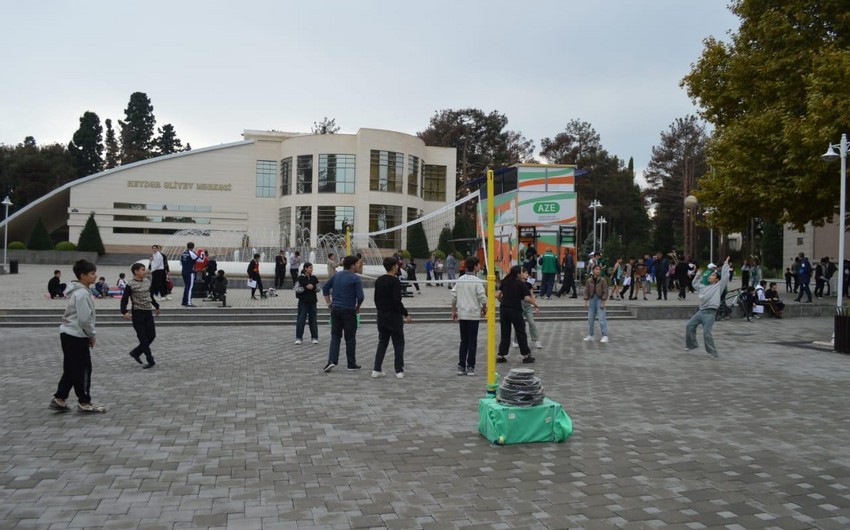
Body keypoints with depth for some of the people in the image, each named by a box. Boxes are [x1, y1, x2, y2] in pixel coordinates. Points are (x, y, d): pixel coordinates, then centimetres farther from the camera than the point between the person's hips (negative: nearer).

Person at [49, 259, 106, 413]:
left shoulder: (79, 291, 14)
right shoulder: (82, 293, -19)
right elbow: (85, 319, -21)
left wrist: (90, 335, 16)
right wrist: (92, 335, -8)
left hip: (69, 334, 10)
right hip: (77, 336, -10)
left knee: (71, 370, 15)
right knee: (83, 370, 0)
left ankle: (59, 399, 18)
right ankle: (84, 403, 8)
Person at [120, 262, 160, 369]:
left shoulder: (147, 281, 7)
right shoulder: (131, 284, -11)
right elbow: (124, 299, -12)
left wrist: (156, 306, 29)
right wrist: (125, 311, -26)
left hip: (148, 312, 6)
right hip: (137, 313, -6)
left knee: (152, 335, 6)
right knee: (143, 337, -2)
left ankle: (135, 352, 25)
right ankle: (150, 361, 2)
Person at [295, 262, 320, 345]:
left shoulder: (314, 278, 6)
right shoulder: (300, 278, -5)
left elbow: (318, 288, 10)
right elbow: (297, 289, -8)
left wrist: (313, 287, -10)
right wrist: (305, 287, -18)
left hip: (312, 301, 3)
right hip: (303, 301, -3)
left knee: (313, 319, 6)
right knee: (301, 319, -2)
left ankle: (314, 337, 13)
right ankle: (299, 338, 6)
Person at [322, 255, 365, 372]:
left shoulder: (336, 275, 8)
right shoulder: (355, 278, -11)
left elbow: (325, 287, 13)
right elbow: (360, 296, -16)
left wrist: (329, 303, 14)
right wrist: (358, 307, 2)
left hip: (335, 309, 5)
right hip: (349, 310, -5)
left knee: (335, 336, 10)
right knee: (350, 338, 5)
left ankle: (332, 360, -6)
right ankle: (351, 364, 14)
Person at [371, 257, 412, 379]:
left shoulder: (378, 281, 7)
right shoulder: (395, 281, -16)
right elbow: (397, 301, -22)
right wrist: (406, 314, -14)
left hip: (381, 316, 7)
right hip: (394, 316, -7)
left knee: (382, 343, 13)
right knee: (398, 343, 4)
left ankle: (376, 370, 9)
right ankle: (399, 371, 3)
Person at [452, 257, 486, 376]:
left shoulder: (459, 280, 4)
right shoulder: (477, 281, -12)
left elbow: (454, 297, 5)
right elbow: (482, 298, -12)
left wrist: (454, 311, 16)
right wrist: (484, 309, 7)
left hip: (461, 314, 5)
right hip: (473, 314, -5)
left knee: (463, 341, 12)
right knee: (472, 342, 3)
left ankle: (461, 366, 11)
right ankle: (470, 367, 5)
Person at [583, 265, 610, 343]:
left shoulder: (602, 280, -7)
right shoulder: (589, 280, 1)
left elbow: (605, 291, -7)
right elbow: (586, 291, 6)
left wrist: (603, 302, -11)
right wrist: (586, 302, 2)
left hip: (600, 300, -4)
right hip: (592, 300, 4)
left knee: (602, 319, -7)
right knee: (590, 318, 8)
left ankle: (605, 336, -2)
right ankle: (590, 335, 19)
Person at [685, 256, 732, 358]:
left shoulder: (718, 286, 0)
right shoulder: (704, 287, 20)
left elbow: (725, 277, -9)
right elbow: (695, 283, 36)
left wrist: (726, 265, -4)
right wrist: (698, 274, 31)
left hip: (710, 312, -8)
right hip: (701, 311, 8)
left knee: (706, 333, -13)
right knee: (689, 326, 11)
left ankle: (713, 353, -4)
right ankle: (692, 344, 26)